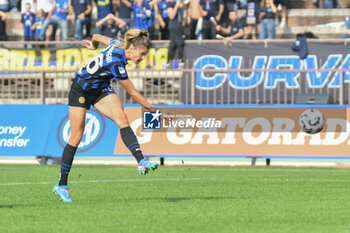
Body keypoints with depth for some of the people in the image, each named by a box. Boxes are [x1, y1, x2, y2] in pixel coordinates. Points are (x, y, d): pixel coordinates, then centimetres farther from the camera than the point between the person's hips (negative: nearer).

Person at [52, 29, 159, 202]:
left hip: (101, 89, 7)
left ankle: (141, 162, -35)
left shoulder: (118, 44, -10)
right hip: (81, 89, -7)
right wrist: (152, 109, -11)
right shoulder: (115, 64, -33)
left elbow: (96, 36, 11)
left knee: (122, 120, -19)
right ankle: (61, 185, 8)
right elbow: (133, 94, -24)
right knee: (76, 137, -3)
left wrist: (93, 45, 35)